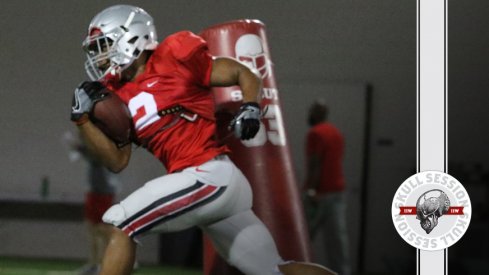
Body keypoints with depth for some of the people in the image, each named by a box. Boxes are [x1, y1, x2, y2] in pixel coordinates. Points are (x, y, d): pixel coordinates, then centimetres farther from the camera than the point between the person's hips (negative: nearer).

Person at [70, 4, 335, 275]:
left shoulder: (173, 58, -3)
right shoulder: (120, 95, 16)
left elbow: (245, 75, 2)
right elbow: (118, 161, 13)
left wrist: (250, 108, -17)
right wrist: (82, 117, 4)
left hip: (210, 176, -8)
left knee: (119, 223, -14)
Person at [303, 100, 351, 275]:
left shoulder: (315, 133, -11)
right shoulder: (336, 133, 16)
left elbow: (314, 164, -17)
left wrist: (311, 190, -20)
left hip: (320, 193, -8)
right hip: (338, 190, 8)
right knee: (337, 235, 3)